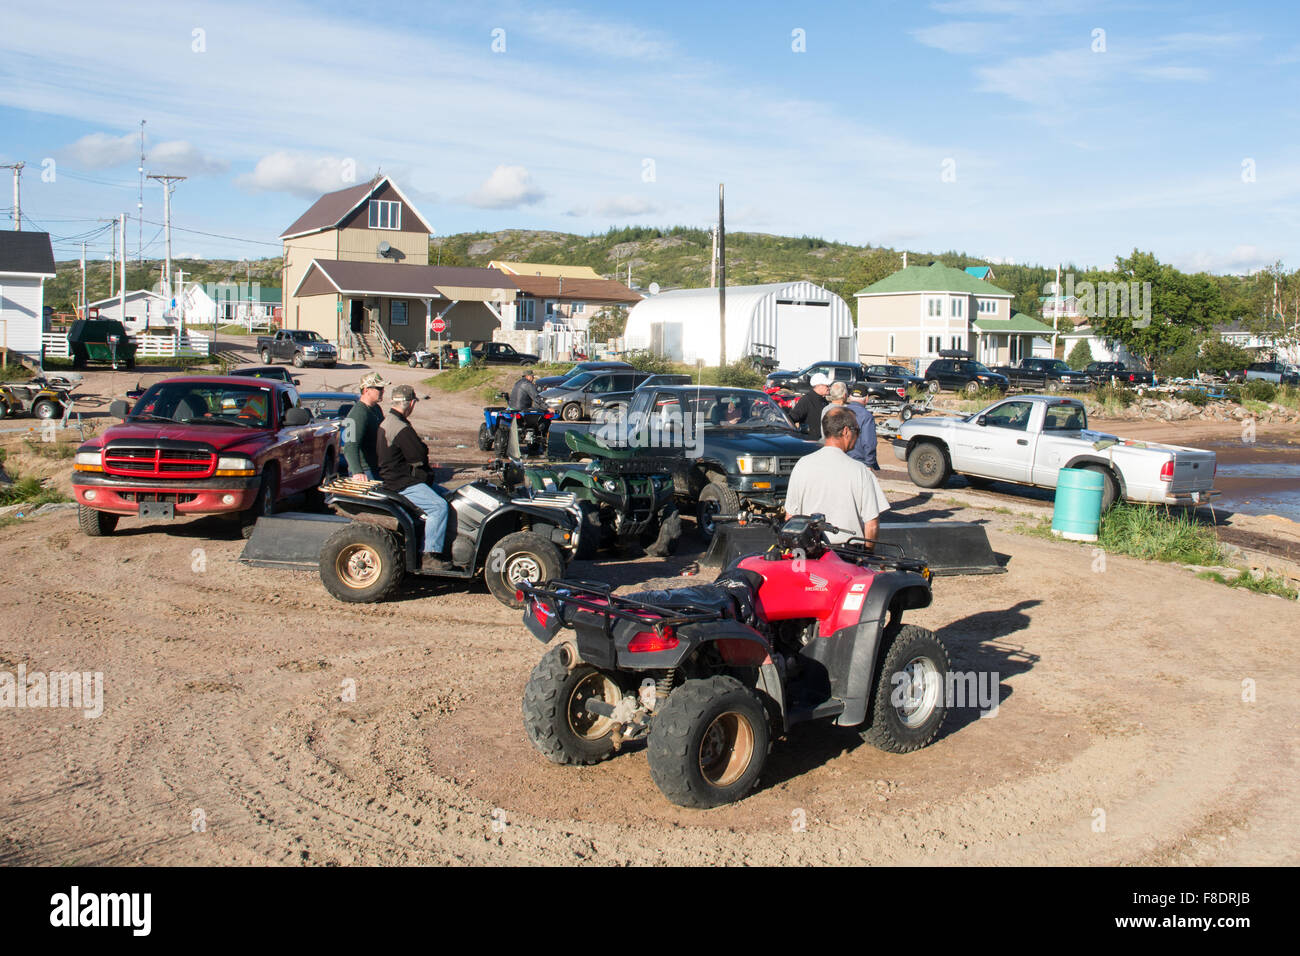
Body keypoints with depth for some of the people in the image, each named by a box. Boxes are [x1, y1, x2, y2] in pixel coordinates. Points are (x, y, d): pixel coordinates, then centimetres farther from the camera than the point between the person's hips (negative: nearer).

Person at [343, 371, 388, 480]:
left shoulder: (377, 408, 10)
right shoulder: (357, 415, -21)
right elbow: (351, 446, -32)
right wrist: (357, 472, -44)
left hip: (378, 469, 9)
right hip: (365, 471, -9)